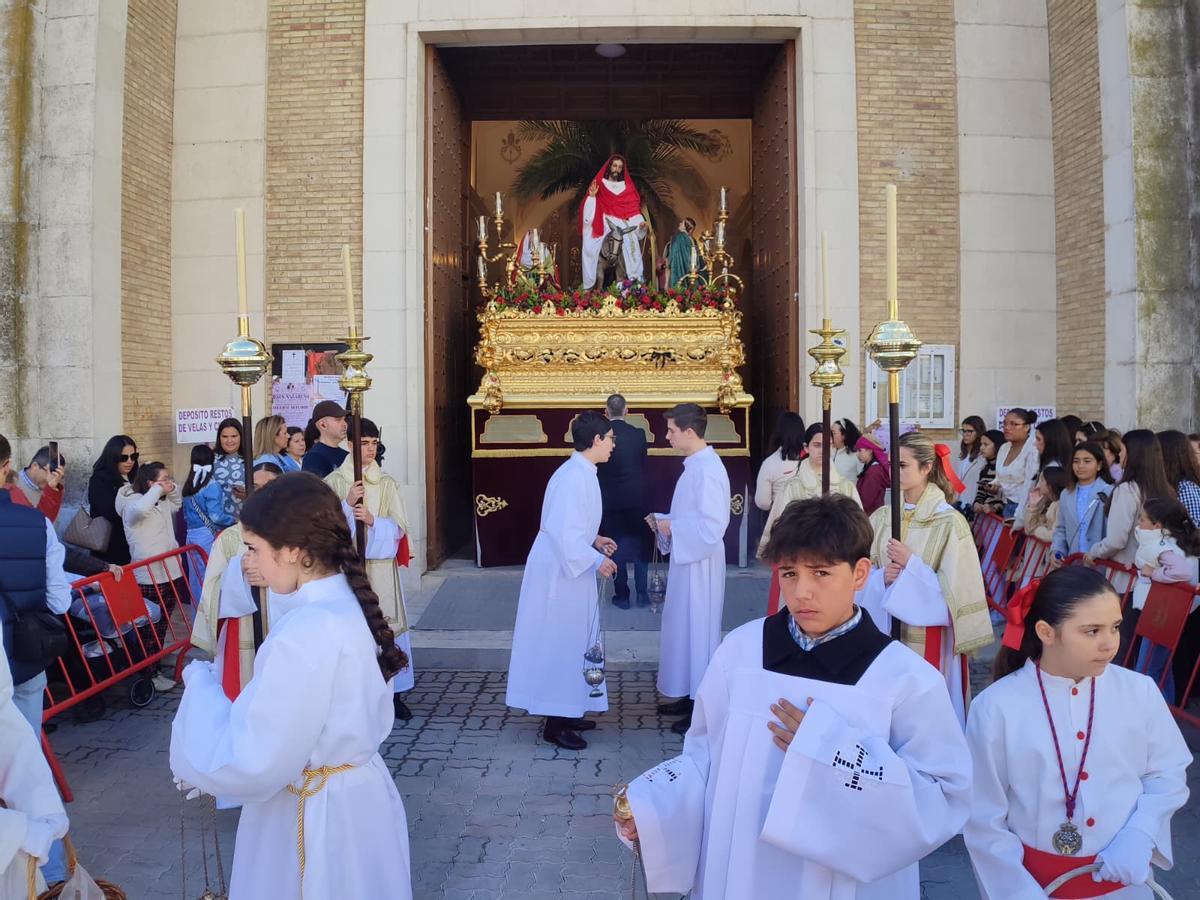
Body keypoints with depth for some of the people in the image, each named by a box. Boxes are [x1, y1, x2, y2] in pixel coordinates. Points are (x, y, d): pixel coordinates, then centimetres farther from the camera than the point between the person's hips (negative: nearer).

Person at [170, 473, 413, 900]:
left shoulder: (305, 636, -30)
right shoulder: (346, 603, -2)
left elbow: (248, 766, -25)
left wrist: (200, 682, -13)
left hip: (319, 815, -8)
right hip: (358, 793, 8)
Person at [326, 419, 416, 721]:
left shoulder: (387, 483, 8)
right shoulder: (334, 481, 2)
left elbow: (399, 527, 2)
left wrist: (372, 520, -14)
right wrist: (348, 505, -16)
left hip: (381, 566, 2)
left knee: (386, 625, 2)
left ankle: (392, 692, 10)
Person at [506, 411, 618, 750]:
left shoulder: (582, 473, 9)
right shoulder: (573, 476, -22)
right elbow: (561, 530, -28)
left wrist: (595, 540, 10)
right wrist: (595, 560, -23)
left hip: (570, 569, 10)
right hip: (559, 572, -10)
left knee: (573, 642, 16)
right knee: (559, 643, -1)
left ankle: (567, 711, 28)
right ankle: (554, 723, 8)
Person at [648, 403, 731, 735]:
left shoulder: (707, 470, -22)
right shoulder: (696, 465, 9)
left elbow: (711, 525, -26)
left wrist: (671, 528, -17)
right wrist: (664, 520, 5)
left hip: (700, 564, -10)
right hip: (688, 561, 10)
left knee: (697, 631, 0)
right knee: (685, 628, 17)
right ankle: (690, 696, 29)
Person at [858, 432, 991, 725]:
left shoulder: (949, 522, -12)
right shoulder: (882, 517, 3)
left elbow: (954, 588, -13)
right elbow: (864, 578, 5)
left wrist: (911, 565, -19)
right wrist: (883, 578, -15)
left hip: (929, 639, -4)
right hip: (886, 632, 5)